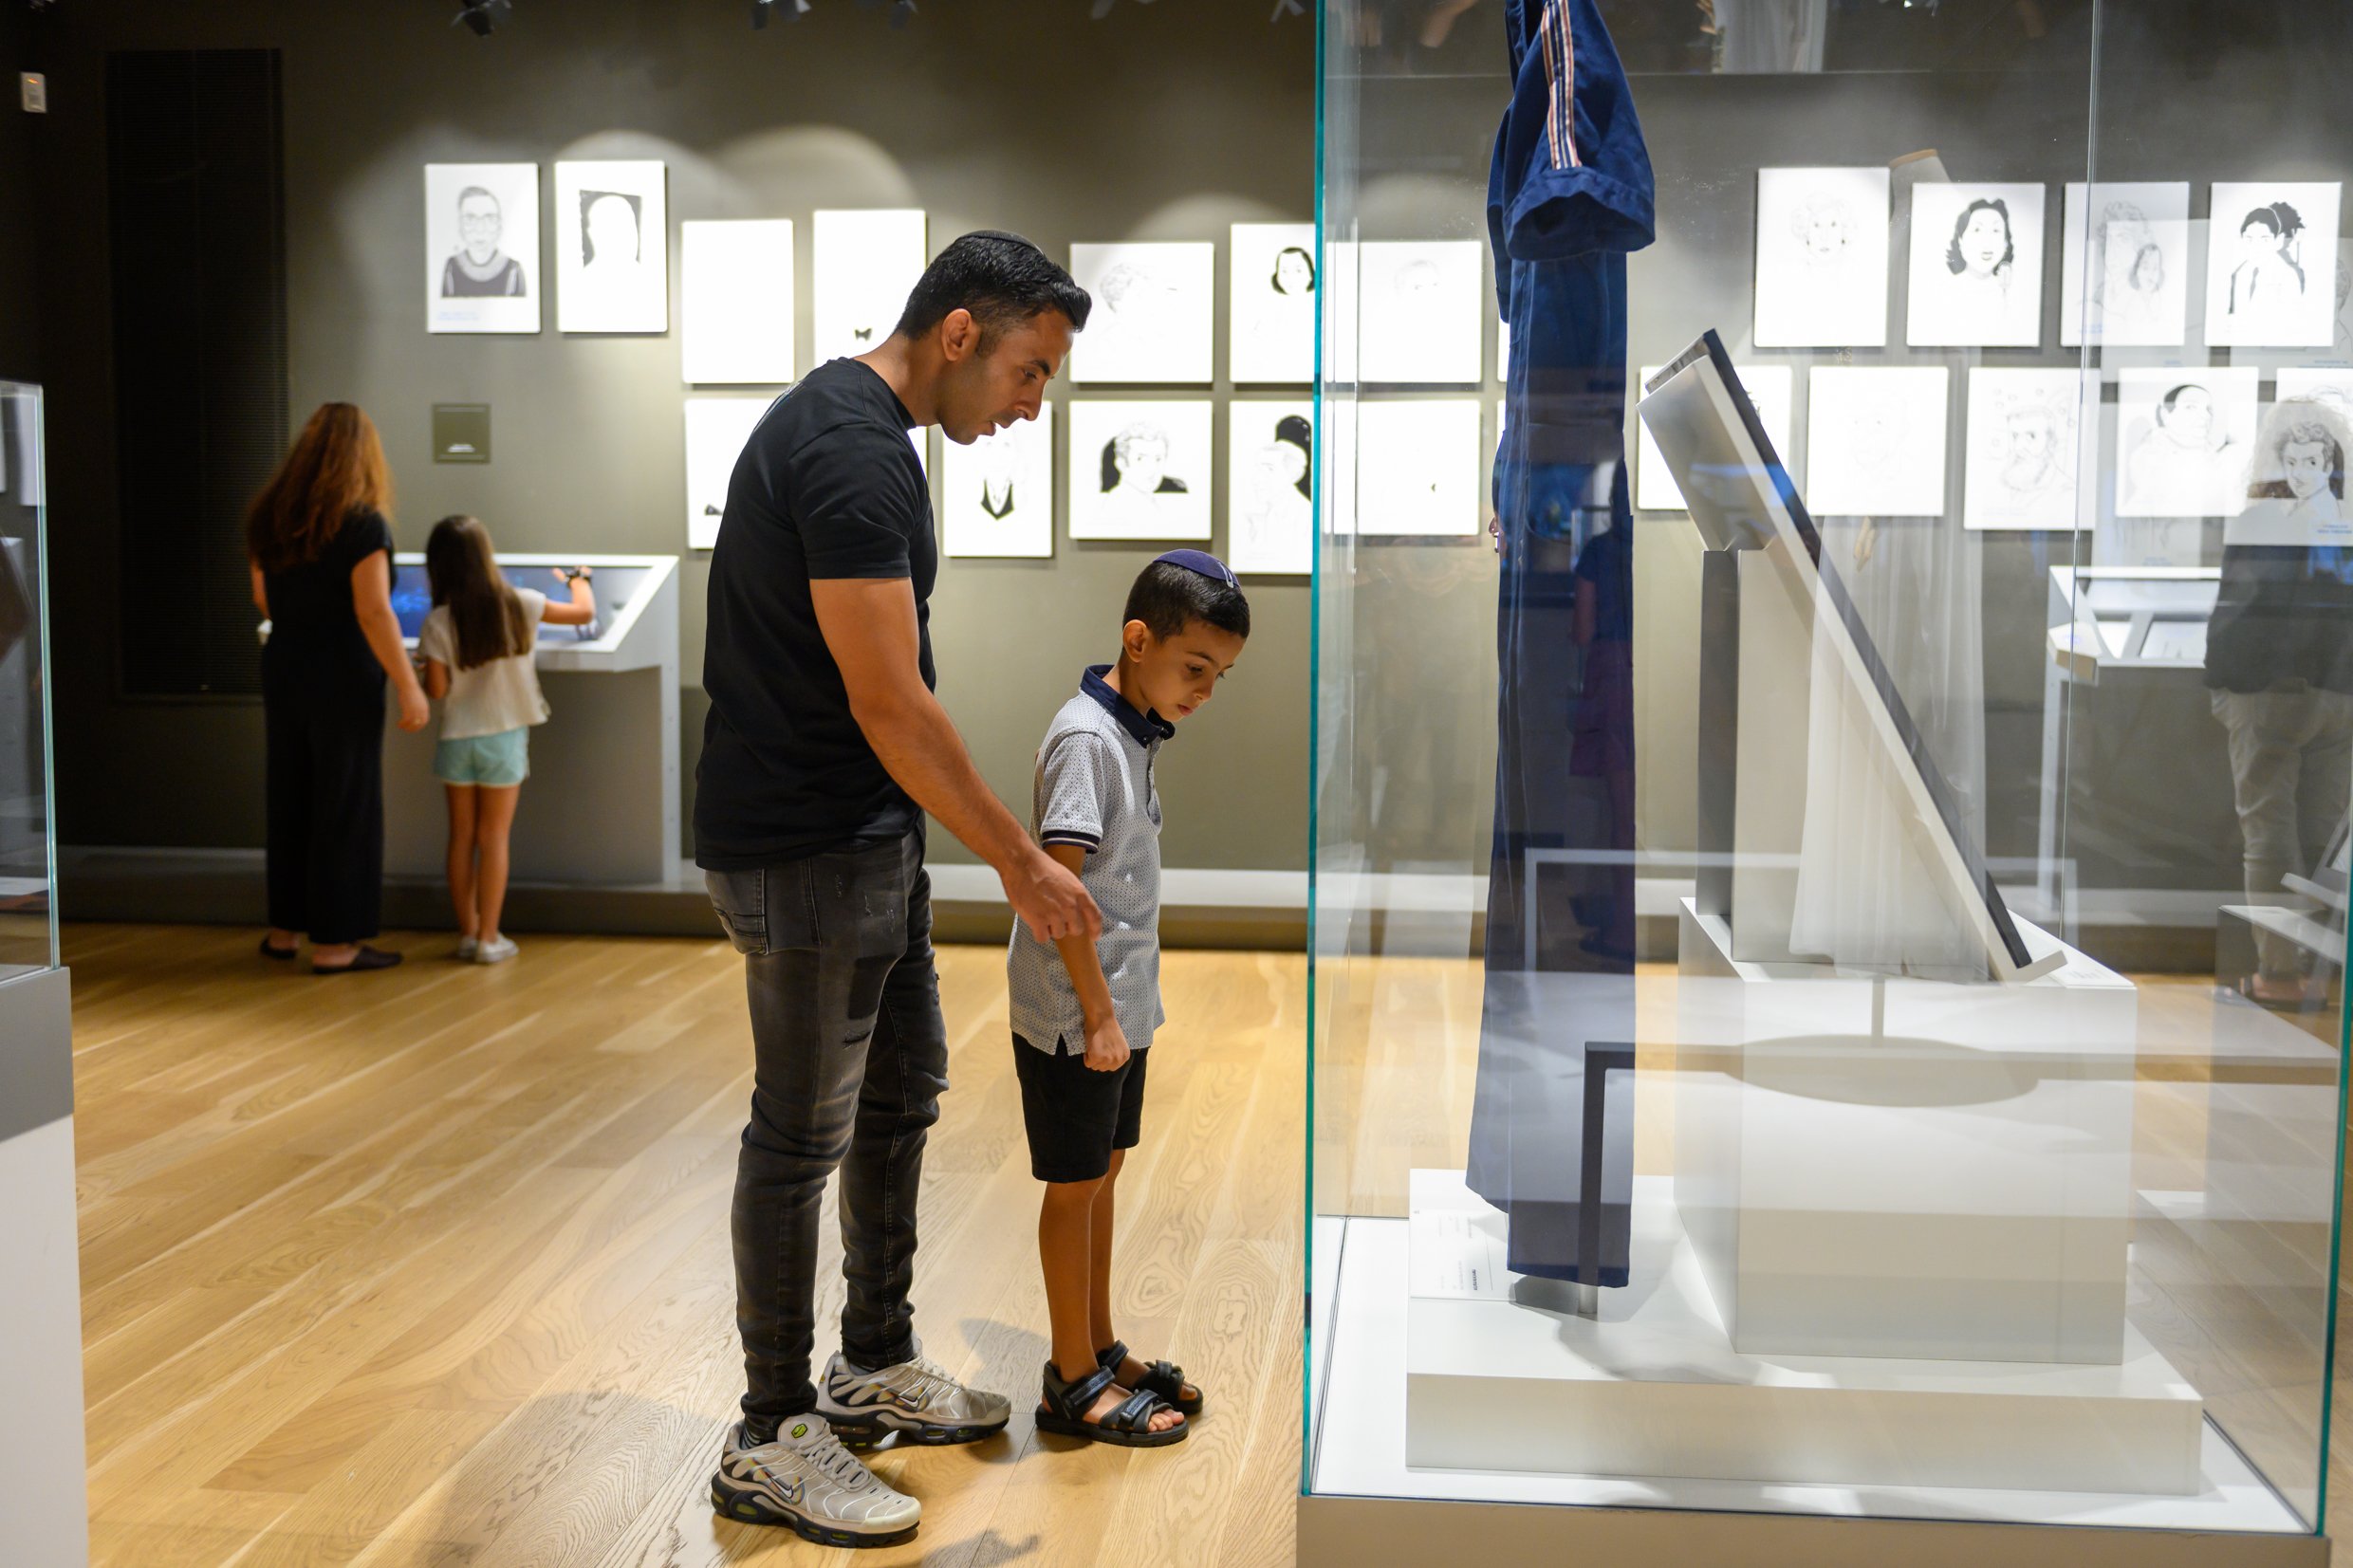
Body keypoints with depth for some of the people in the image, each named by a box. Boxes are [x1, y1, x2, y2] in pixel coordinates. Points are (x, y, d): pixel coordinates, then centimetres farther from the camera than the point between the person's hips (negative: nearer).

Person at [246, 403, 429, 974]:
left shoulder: (267, 517, 6)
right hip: (343, 680, -6)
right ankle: (334, 942, 6)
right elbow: (373, 612, -19)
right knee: (345, 805, 1)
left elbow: (263, 602, 17)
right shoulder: (362, 524, -14)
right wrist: (409, 687, -16)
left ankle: (285, 927, 27)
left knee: (289, 798, 17)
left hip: (283, 671, 6)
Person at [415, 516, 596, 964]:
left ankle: (467, 932, 18)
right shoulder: (520, 606, -10)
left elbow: (436, 689, -10)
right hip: (504, 740, 0)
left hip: (457, 740, 1)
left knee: (461, 837, 12)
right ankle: (488, 938, 6)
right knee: (493, 838, 5)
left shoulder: (438, 622, -11)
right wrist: (578, 580, 21)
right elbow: (584, 612, 1)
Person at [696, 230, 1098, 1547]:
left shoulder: (861, 431, 12)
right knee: (804, 1133, 0)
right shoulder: (850, 453, -22)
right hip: (803, 853, -10)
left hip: (873, 840, 11)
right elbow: (891, 706, -24)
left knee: (904, 1090, 18)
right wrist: (1023, 865, -17)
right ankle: (771, 1442, 15)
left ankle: (877, 1367, 34)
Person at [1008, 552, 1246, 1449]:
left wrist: (1124, 1005, 16)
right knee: (1075, 1184, 2)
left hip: (1122, 1004, 9)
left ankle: (1100, 1350, 30)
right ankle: (1074, 1382, 15)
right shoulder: (1085, 737, -20)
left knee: (1103, 1172, 17)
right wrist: (1097, 1010, -20)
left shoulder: (1134, 734, 9)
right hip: (1074, 1013, -9)